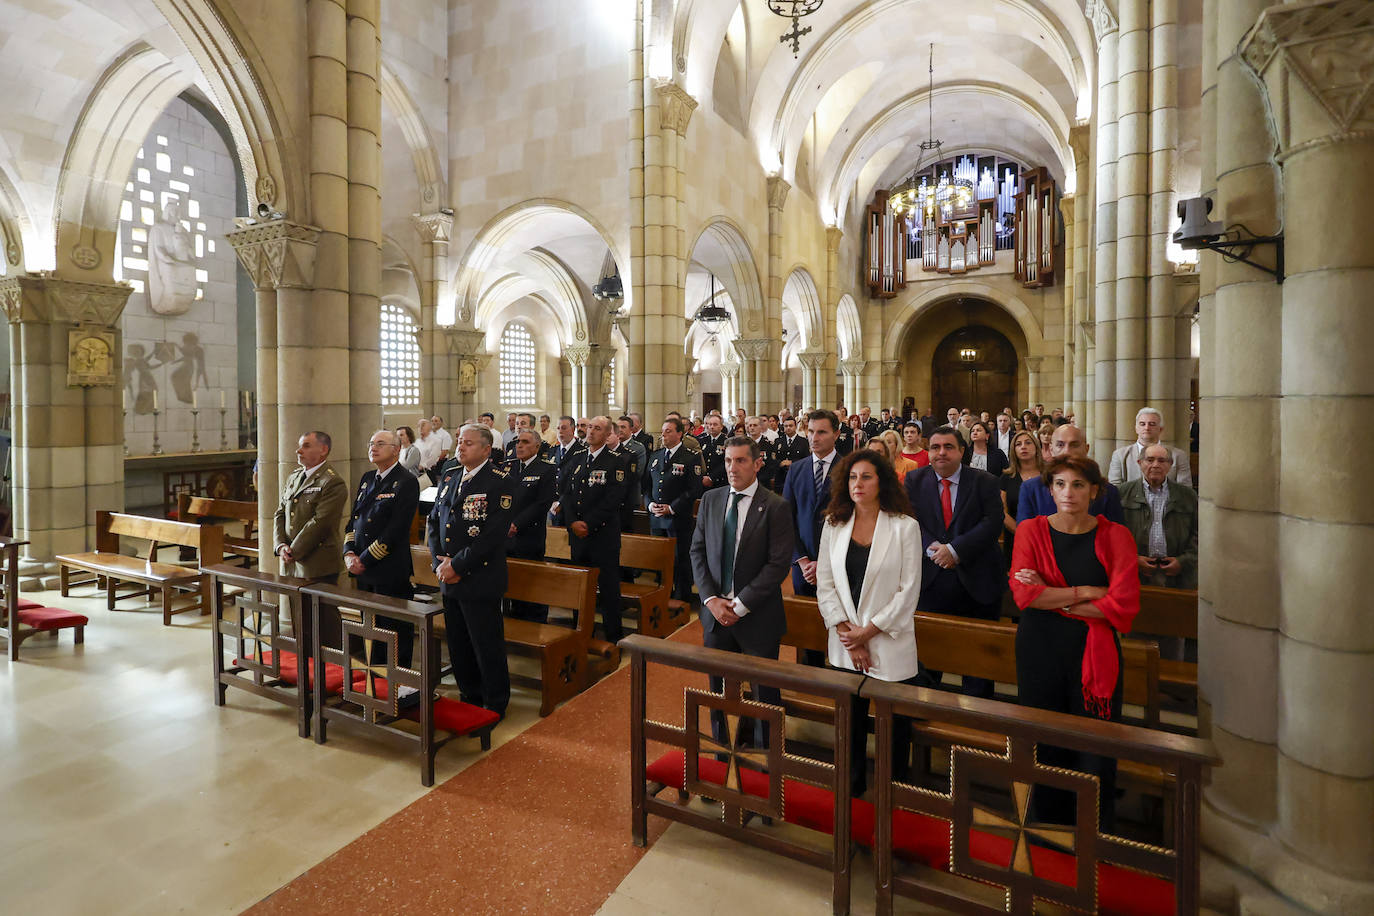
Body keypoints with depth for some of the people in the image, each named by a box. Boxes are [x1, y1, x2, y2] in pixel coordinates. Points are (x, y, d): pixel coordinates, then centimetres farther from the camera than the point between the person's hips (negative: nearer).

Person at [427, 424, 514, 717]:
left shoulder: (499, 480, -12)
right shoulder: (449, 478, 12)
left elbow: (495, 533, -18)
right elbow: (434, 520, 14)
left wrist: (457, 565, -15)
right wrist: (440, 562, -1)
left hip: (480, 580, -7)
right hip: (449, 580, 7)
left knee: (487, 648, 3)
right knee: (458, 645, 16)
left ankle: (494, 705, 20)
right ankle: (469, 696, 34)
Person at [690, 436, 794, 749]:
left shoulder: (775, 507, -10)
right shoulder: (710, 499, 4)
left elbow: (779, 564, -13)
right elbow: (697, 551, 6)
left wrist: (740, 605, -15)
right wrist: (711, 599, -6)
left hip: (757, 617, -4)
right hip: (715, 612, 4)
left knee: (763, 691, 10)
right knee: (717, 687, 16)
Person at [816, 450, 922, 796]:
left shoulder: (905, 527, -6)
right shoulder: (833, 524, 4)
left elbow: (909, 590, -8)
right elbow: (825, 584, 3)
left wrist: (868, 631, -10)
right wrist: (846, 632, -6)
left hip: (890, 644, -2)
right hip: (845, 646, 3)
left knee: (895, 725, 8)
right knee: (849, 720, 11)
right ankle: (851, 787, 32)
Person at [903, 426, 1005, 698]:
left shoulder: (985, 482, 1)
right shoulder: (914, 480, 5)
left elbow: (992, 523, -11)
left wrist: (954, 549, -20)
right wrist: (931, 548, -18)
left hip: (975, 581, -1)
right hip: (929, 580, 1)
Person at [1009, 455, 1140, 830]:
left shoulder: (1116, 536, 0)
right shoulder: (1031, 531, 1)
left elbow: (1124, 604, -10)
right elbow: (1024, 593, -11)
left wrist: (1052, 598, -11)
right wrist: (1087, 592, -13)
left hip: (1095, 654, 0)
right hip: (1040, 651, 0)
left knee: (1096, 748, 5)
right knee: (1047, 746, 10)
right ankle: (1049, 821, 28)